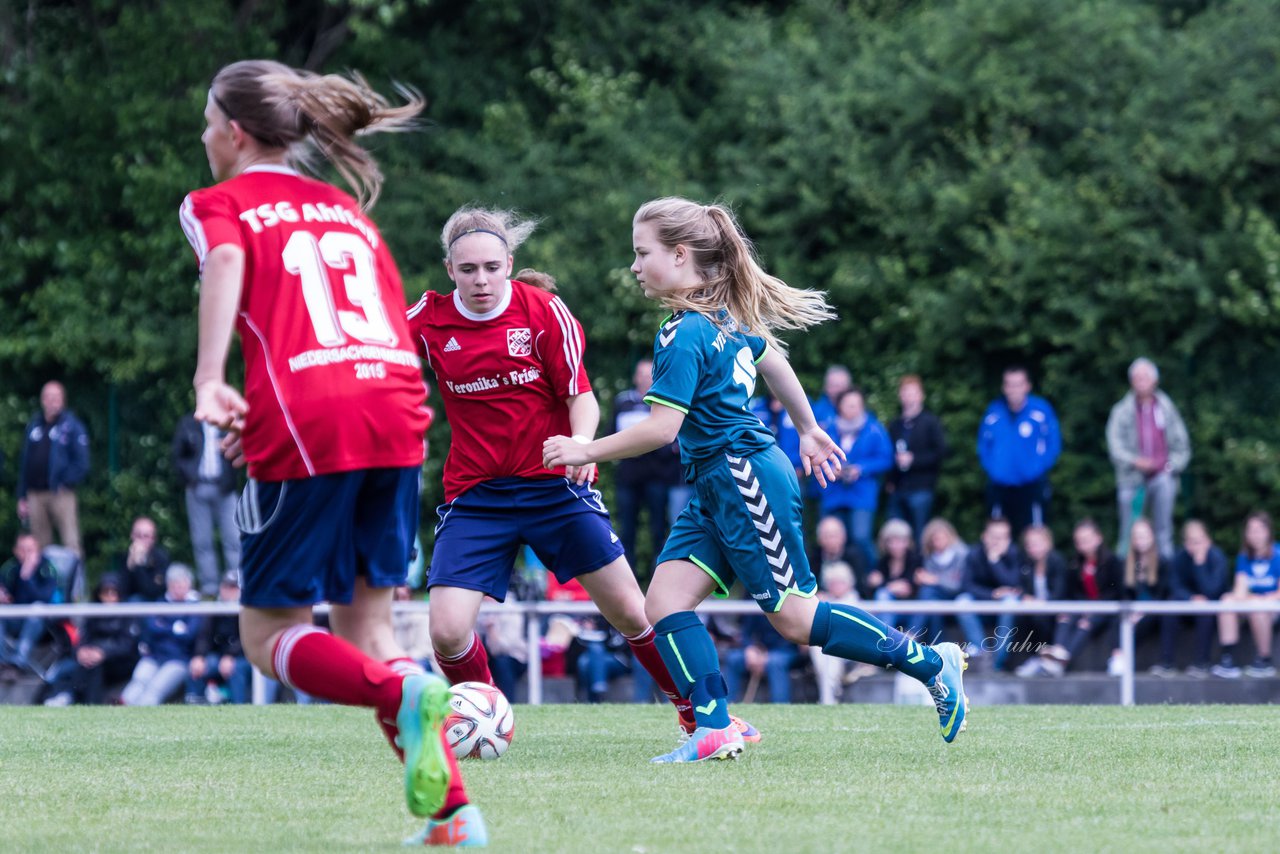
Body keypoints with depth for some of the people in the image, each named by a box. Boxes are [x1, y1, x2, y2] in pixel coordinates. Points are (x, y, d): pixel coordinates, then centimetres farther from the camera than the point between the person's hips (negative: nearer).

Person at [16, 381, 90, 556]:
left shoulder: (71, 426, 0)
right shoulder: (34, 426, 15)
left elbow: (82, 462, -5)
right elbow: (24, 462, 17)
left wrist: (66, 483, -12)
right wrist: (22, 497, 13)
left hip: (61, 494, -5)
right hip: (35, 494, 5)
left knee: (70, 543, -10)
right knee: (40, 545, 7)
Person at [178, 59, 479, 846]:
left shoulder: (220, 203, 11)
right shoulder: (348, 210, 27)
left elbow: (226, 261, -12)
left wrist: (210, 382, -24)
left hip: (306, 426, -5)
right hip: (397, 415, 5)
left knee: (269, 635, 4)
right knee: (366, 626, 14)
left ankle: (405, 695, -25)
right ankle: (454, 810, -2)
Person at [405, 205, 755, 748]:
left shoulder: (544, 310, -8)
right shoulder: (429, 320, -5)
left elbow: (582, 398, -6)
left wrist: (582, 443, -26)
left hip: (555, 486, -1)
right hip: (474, 495, 1)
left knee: (631, 613, 2)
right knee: (447, 631, -14)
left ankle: (699, 712, 24)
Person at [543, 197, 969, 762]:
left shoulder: (682, 336, -19)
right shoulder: (729, 313, 10)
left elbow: (661, 428, -23)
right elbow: (773, 363, 24)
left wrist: (587, 452, -13)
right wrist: (807, 429, 37)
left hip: (744, 478, -10)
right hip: (717, 488, 10)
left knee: (795, 619, -4)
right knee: (664, 602, -1)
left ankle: (932, 663, 6)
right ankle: (715, 731, -7)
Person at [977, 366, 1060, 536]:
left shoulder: (1041, 410, -7)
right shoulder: (994, 412, 0)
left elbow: (1053, 445, -1)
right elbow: (983, 445, 9)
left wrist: (1039, 467, -7)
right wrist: (991, 467, -2)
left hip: (1032, 484, -3)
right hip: (999, 487, 3)